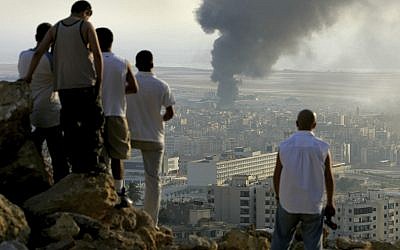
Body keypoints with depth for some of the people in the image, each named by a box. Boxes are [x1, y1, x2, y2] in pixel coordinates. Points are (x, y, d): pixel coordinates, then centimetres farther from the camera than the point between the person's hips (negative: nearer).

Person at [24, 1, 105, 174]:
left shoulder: (56, 28, 12)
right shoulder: (86, 26, 0)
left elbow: (38, 52, 4)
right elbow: (97, 55, -7)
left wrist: (28, 76, 8)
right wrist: (99, 81, -3)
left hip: (63, 85, 4)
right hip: (86, 83, -4)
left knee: (70, 126, 8)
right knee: (93, 123, 3)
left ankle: (76, 164, 6)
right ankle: (91, 162, -3)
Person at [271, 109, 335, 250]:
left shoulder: (284, 146, -6)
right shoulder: (322, 148, -8)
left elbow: (276, 176, 2)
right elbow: (329, 178, -2)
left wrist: (278, 196, 19)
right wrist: (330, 203, 10)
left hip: (288, 203, 1)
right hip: (312, 206, -1)